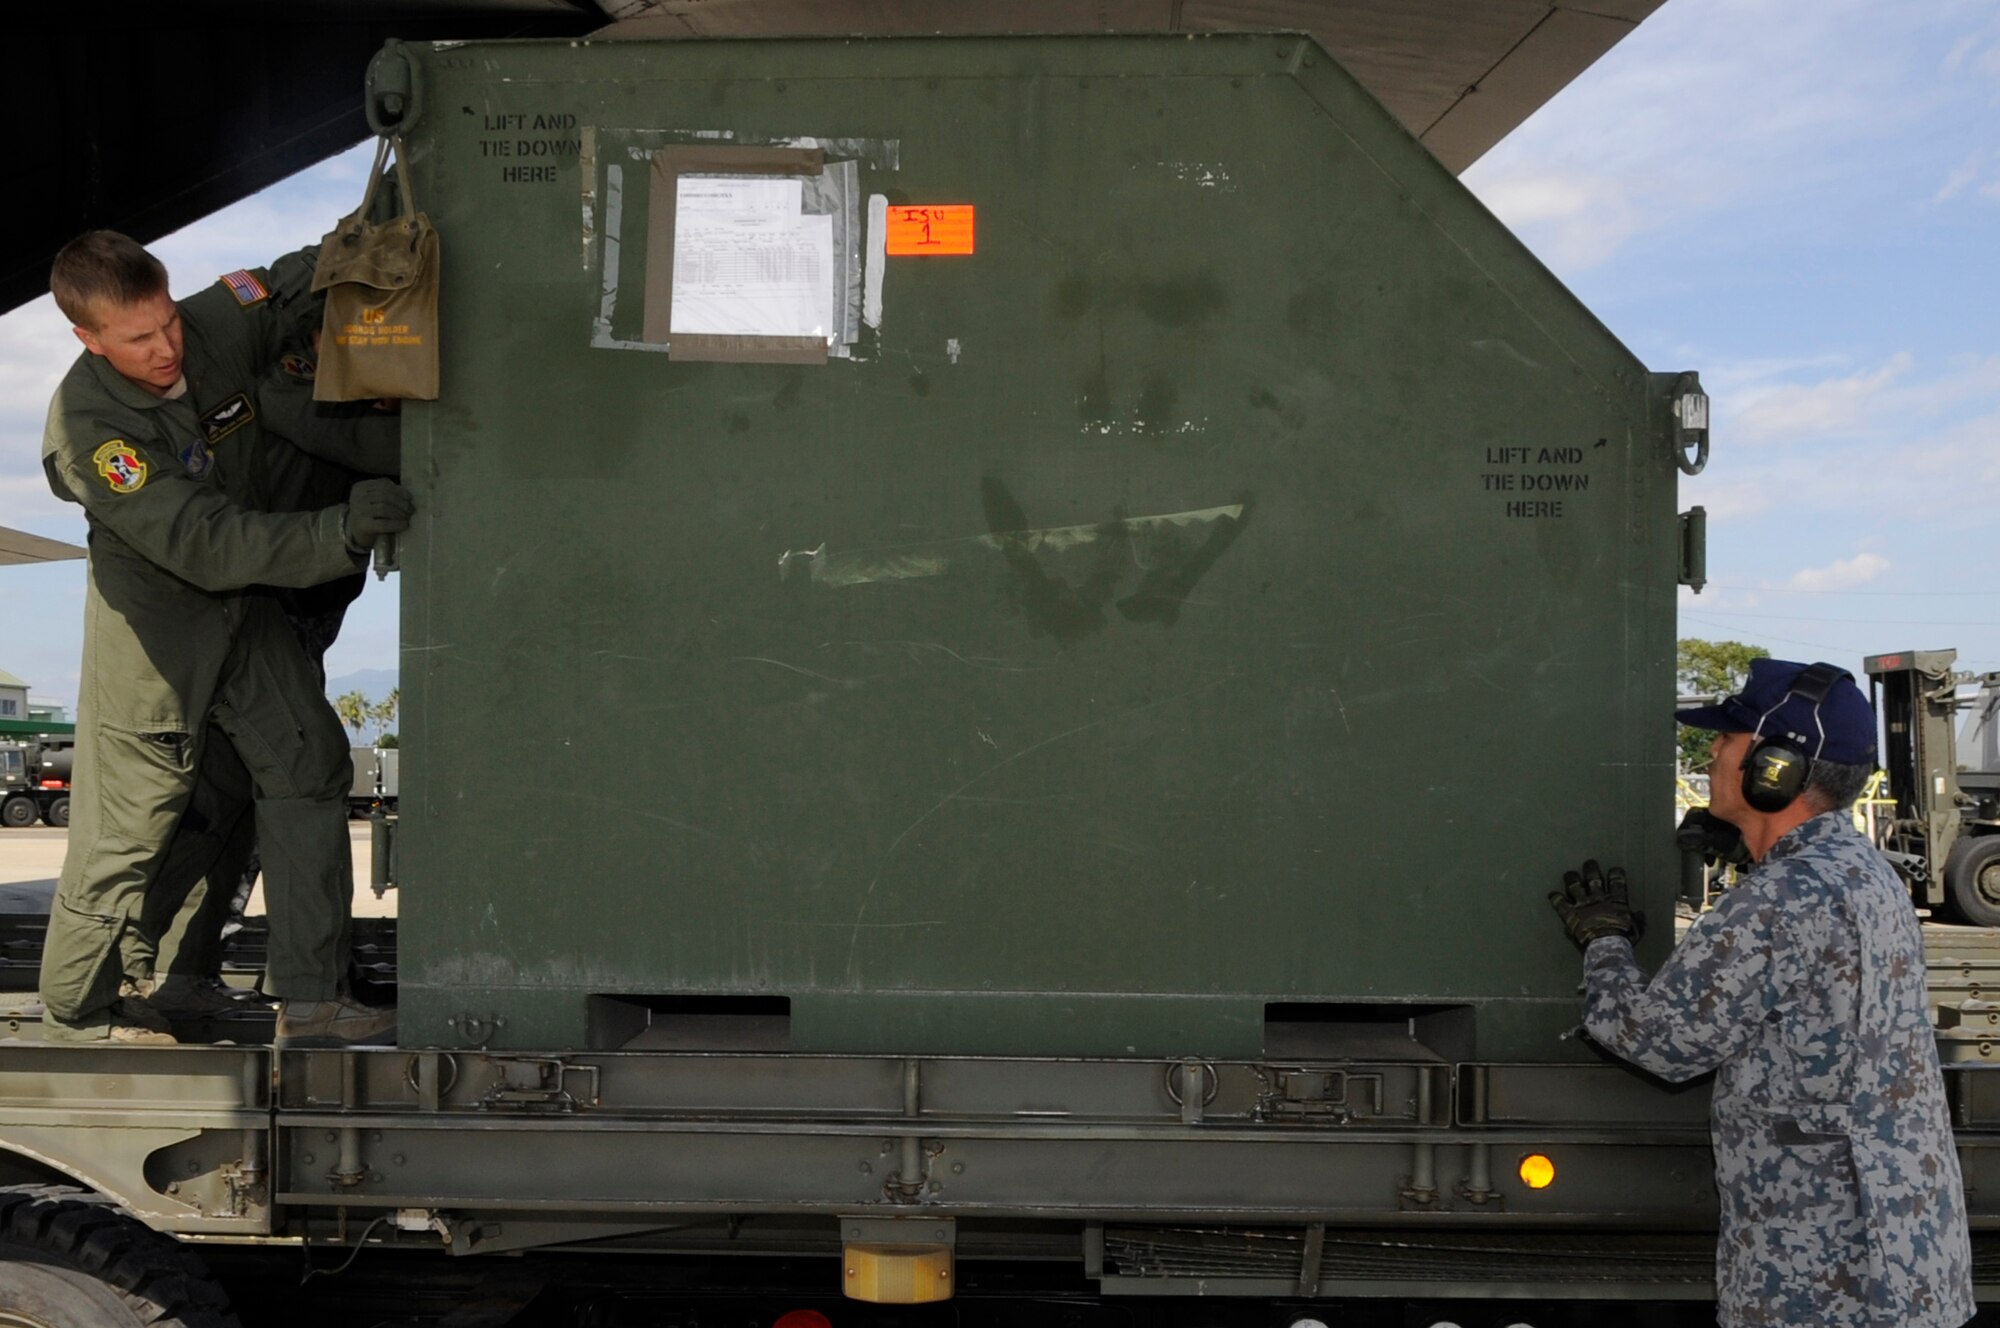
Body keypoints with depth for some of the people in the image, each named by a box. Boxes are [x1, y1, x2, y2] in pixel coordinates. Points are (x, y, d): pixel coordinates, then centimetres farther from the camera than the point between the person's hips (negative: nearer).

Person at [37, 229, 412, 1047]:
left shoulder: (218, 323, -13)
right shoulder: (92, 427, -28)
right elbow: (207, 545, -34)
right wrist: (341, 532, -41)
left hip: (245, 600, 6)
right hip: (156, 619, -6)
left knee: (307, 760, -4)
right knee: (133, 813, 1)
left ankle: (308, 997, -1)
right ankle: (75, 1004, 22)